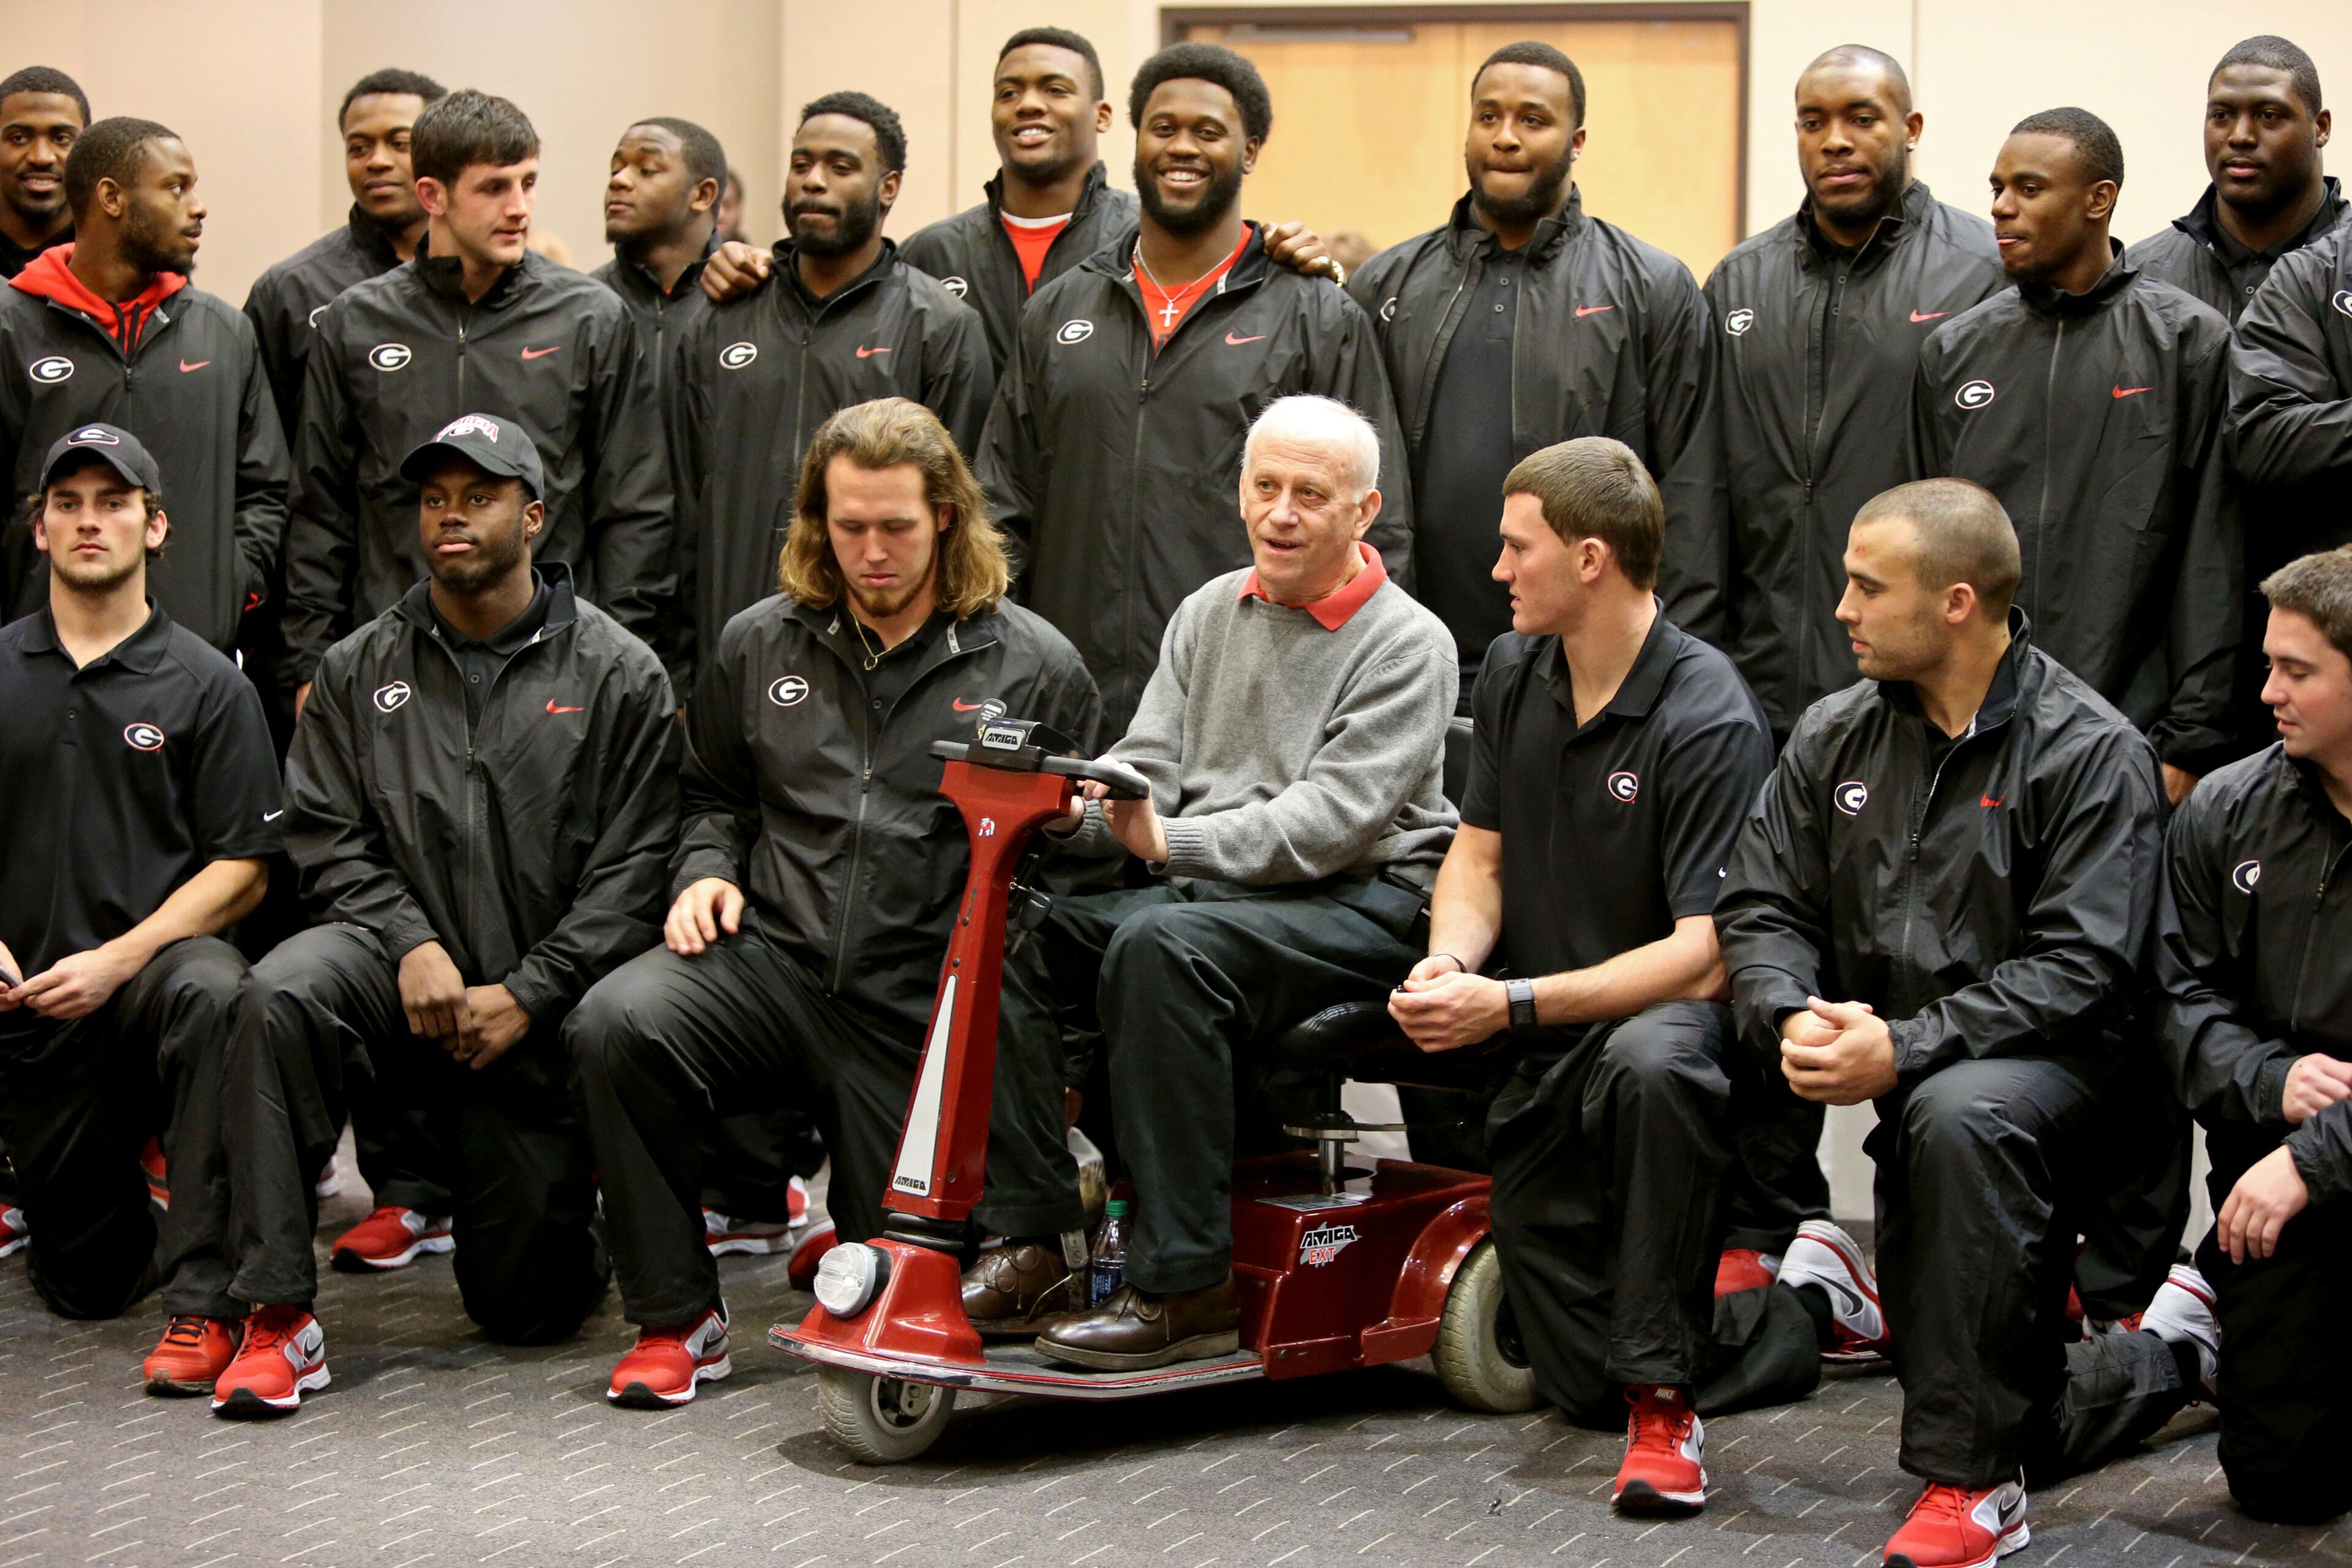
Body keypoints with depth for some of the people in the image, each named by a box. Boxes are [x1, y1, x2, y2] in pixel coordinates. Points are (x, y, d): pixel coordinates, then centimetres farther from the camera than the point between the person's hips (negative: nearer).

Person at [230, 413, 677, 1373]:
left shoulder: (618, 674, 0)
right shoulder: (360, 668, 8)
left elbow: (633, 870, -4)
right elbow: (325, 836, 2)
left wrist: (525, 994, -13)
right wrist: (412, 942, -15)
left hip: (540, 1014, -1)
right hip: (399, 960, 1)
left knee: (526, 1307, 0)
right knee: (281, 996, -35)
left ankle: (564, 1194, 39)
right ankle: (275, 1309, -28)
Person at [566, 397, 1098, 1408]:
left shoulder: (1032, 666, 6)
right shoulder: (760, 645, 14)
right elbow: (714, 794, 26)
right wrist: (707, 871, 7)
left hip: (927, 1006, -2)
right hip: (774, 961, 2)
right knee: (616, 1025, -29)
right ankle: (675, 1320, -15)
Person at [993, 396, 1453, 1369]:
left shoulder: (1407, 644, -5)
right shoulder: (1210, 612, 16)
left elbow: (1332, 817, -17)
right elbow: (1150, 767, 9)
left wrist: (1171, 841, -29)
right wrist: (1077, 808, -15)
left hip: (1365, 902, -6)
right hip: (1207, 887, 7)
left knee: (1163, 946, -34)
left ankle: (1185, 1285, -31)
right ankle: (1031, 1243, -16)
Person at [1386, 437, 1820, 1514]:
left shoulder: (1709, 722, -20)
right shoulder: (1514, 671, 4)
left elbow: (1706, 958, -24)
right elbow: (1478, 854, 10)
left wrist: (1511, 1005, -29)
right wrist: (1451, 959, -13)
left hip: (1670, 1016, -7)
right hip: (1547, 1063, 7)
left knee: (1649, 1063, -45)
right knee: (1579, 1386, 6)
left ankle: (1667, 1396, -32)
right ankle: (1802, 1313, 32)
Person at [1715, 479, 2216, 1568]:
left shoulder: (2091, 752, -11)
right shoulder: (1836, 737, 6)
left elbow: (2081, 967, -19)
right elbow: (1758, 909, 3)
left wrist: (1904, 1049, -29)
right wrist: (1796, 1020, -19)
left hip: (2051, 1069, -5)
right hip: (1905, 1104, 6)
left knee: (1961, 1115, -41)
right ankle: (2175, 1346, 42)